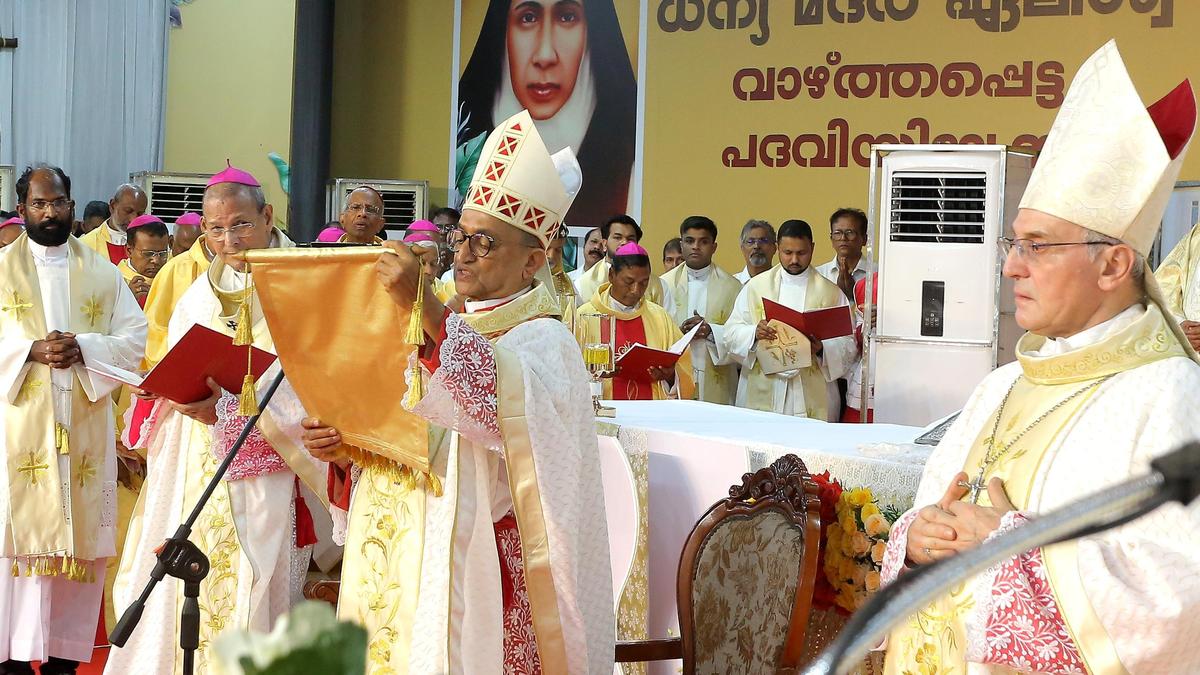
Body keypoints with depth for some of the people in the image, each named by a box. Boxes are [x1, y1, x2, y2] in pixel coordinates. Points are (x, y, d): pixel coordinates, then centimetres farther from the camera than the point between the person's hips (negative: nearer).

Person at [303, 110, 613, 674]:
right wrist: (343, 449, 0)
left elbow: (513, 403, -32)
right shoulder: (449, 326, 15)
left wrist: (427, 309, -38)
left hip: (466, 577, -7)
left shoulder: (543, 341, -7)